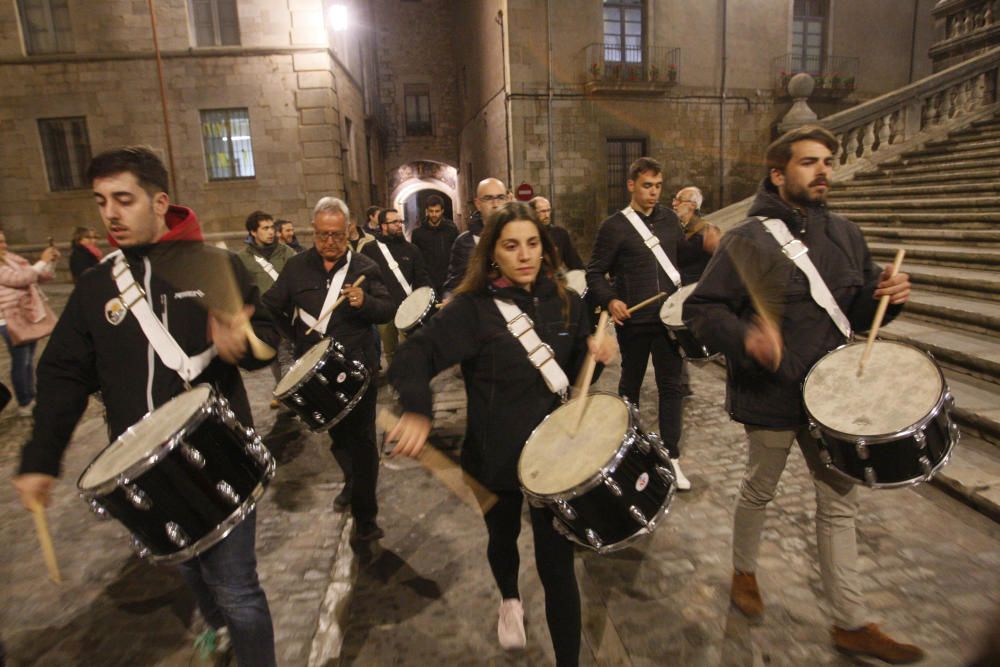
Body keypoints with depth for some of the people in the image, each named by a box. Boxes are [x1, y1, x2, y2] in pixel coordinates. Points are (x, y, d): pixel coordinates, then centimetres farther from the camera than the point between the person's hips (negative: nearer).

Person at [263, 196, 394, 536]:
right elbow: (270, 307, 12)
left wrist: (365, 302, -27)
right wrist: (292, 337, 5)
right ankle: (352, 481, 46)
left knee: (361, 438, -3)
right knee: (336, 434, 21)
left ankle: (365, 517, 5)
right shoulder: (297, 267, 3)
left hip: (357, 368, -3)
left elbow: (388, 310, -8)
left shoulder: (364, 267, -4)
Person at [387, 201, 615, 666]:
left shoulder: (565, 302, -2)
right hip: (494, 456, -1)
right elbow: (413, 356, -24)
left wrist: (595, 353, -12)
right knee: (503, 537, 25)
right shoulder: (473, 309, -16)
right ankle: (509, 601, 59)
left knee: (557, 565, 4)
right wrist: (417, 411, -43)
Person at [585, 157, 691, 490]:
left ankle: (672, 457, 14)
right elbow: (595, 273, -4)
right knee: (630, 386, 12)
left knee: (671, 385, 4)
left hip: (668, 316, 3)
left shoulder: (669, 218, 7)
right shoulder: (614, 226, -6)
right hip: (633, 320, -3)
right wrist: (610, 300, -21)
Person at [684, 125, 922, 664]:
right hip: (770, 394, -5)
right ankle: (744, 571, 42)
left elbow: (859, 309, 13)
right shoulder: (747, 240, -12)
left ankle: (851, 624, 27)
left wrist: (887, 295, -9)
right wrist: (743, 338, -31)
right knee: (759, 491, 15)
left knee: (840, 502, 12)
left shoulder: (844, 234, 6)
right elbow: (700, 308, -14)